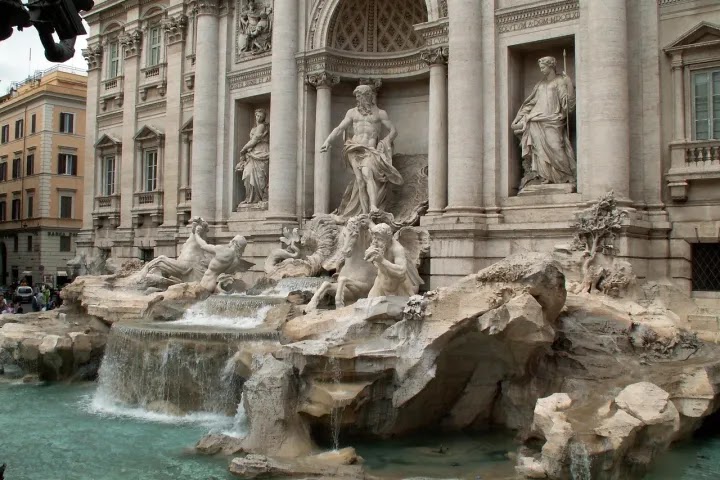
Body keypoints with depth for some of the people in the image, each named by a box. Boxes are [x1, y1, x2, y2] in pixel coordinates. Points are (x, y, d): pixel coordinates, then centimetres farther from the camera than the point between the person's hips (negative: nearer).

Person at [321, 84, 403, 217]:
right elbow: (339, 129, 16)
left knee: (367, 174, -28)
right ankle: (365, 213, -13)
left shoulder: (380, 113, 12)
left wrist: (384, 143, -5)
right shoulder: (352, 112, 19)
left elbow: (393, 131, 12)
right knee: (360, 181, -12)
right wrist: (328, 141, 0)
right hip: (355, 150, 2)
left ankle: (373, 207, -40)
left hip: (370, 150, -2)